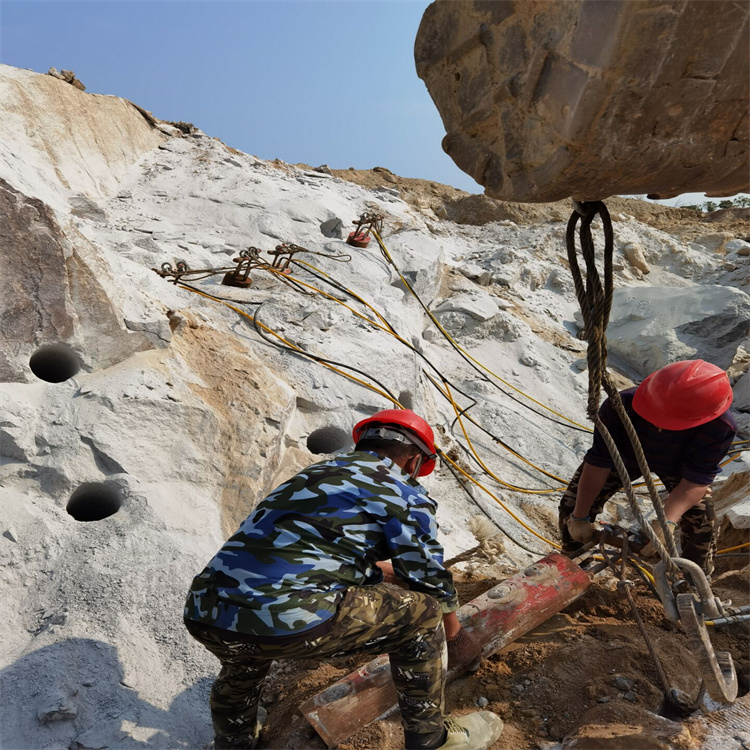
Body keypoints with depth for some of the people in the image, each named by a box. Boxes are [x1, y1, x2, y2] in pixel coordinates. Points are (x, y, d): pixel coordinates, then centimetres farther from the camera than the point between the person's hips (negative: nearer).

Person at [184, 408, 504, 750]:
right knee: (422, 613, 14)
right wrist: (455, 635, 35)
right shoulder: (406, 494, 7)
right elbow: (430, 581, 15)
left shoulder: (316, 471, 25)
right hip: (290, 623, -7)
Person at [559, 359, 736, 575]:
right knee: (573, 506, -8)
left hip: (675, 465, 1)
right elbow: (598, 465, -34)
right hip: (625, 456, 0)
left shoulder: (718, 428, -41)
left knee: (702, 522, -12)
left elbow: (696, 481, -33)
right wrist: (579, 517, -26)